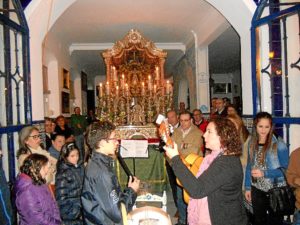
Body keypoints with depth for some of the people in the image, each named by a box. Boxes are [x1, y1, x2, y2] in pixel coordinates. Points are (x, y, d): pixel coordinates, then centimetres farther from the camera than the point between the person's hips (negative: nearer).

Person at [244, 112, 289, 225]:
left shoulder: (279, 144, -15)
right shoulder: (252, 143, -2)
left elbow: (286, 169, -14)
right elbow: (249, 166, 5)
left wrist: (264, 173, -23)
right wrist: (248, 187, 6)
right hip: (257, 190, 4)